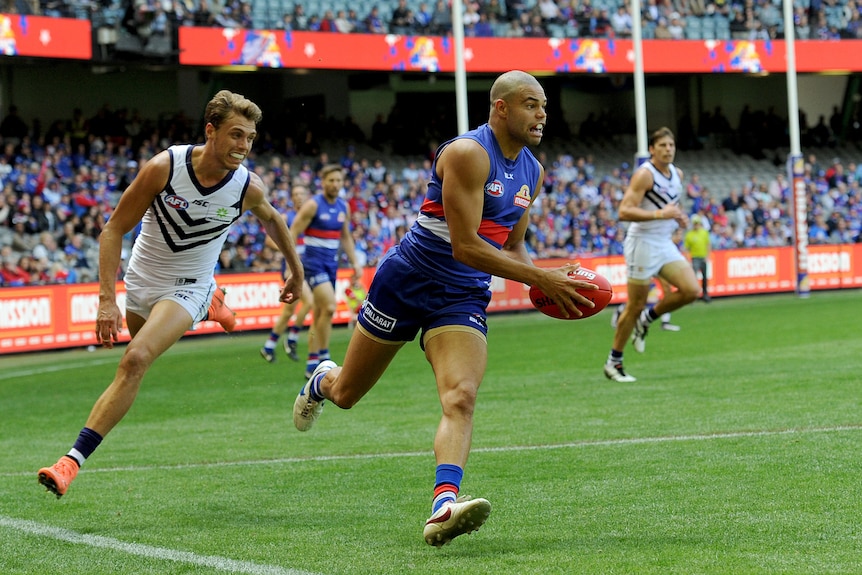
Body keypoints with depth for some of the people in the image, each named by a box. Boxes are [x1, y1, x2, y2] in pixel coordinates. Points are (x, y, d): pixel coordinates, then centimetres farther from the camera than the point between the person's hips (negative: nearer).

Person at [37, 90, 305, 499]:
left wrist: (296, 270, 22)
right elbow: (114, 230, -15)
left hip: (186, 289, -2)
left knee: (135, 361, -25)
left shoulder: (248, 188, -17)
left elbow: (271, 219, 10)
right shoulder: (164, 167, -22)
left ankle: (75, 458, -29)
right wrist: (107, 300, -23)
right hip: (142, 279, 2)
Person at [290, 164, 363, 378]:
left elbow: (346, 238, 21)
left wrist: (354, 263, 13)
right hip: (313, 262, -7)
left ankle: (311, 365, 12)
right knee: (329, 307, -20)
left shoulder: (344, 207, 8)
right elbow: (292, 234, -11)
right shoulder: (313, 205, -11)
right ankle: (324, 358, -12)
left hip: (331, 263, 7)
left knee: (319, 315, 8)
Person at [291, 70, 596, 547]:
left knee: (461, 399, -22)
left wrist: (543, 285, -2)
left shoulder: (532, 173, 7)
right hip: (406, 281, -5)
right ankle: (322, 380, 51)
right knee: (347, 394, 14)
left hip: (463, 298, 5)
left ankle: (444, 503, -38)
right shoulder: (467, 153, -20)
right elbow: (466, 247, -25)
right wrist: (543, 279, -25)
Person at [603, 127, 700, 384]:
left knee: (691, 290, -8)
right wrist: (659, 214, -31)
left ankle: (647, 318, 15)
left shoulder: (677, 174, 10)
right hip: (643, 244, -7)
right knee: (635, 305, -3)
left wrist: (678, 217, 6)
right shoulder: (644, 175, -15)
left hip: (665, 244, 7)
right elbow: (624, 211, -23)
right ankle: (613, 361, 10)